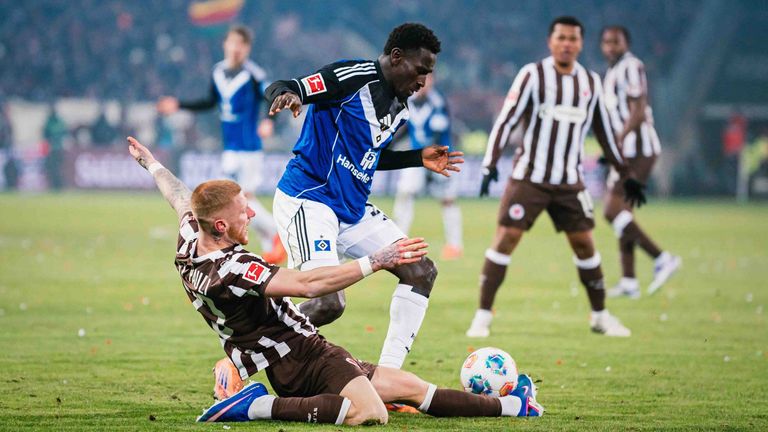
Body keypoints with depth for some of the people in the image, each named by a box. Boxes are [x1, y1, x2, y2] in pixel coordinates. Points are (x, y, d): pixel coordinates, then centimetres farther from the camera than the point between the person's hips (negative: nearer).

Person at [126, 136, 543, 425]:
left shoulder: (189, 249, 6)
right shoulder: (231, 268, -25)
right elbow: (308, 283, -33)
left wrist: (151, 163, 46)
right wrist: (376, 260, -29)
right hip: (304, 359, -11)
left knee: (411, 387, 15)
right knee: (370, 412, -36)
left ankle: (512, 405, 22)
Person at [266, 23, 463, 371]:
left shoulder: (400, 109, 13)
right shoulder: (356, 77, -14)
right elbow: (281, 89, -19)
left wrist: (418, 158, 17)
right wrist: (285, 94, -43)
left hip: (353, 210, 10)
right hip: (308, 201, -10)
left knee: (421, 272, 4)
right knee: (328, 302, -24)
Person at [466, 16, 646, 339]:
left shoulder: (591, 82, 8)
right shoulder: (532, 75, -6)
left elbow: (603, 132, 18)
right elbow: (506, 121, -10)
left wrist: (626, 175, 18)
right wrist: (490, 165, -20)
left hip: (569, 182, 4)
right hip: (529, 177, -4)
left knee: (584, 243, 4)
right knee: (506, 238, -10)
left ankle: (600, 316, 17)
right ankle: (483, 316, -6)